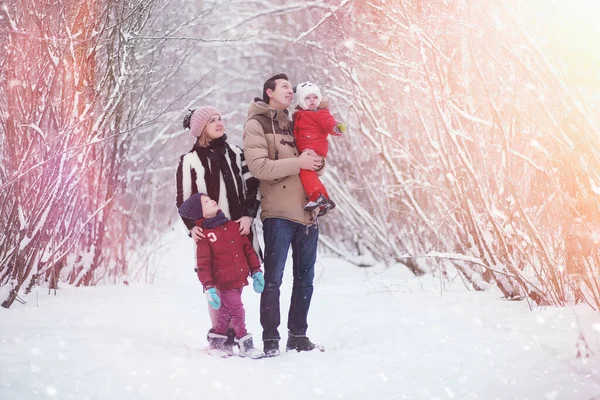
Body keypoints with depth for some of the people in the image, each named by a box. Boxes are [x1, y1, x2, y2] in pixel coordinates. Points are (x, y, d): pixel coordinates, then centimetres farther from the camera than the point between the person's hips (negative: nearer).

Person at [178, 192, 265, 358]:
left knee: (226, 313, 15)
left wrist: (256, 271, 8)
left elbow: (248, 248, 12)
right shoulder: (204, 235, -9)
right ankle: (245, 346, 8)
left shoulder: (233, 226, 8)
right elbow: (203, 264, -12)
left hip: (239, 279, 6)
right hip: (224, 282, -6)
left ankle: (216, 344, 30)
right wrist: (208, 287, -18)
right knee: (237, 312, -5)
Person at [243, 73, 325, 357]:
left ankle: (298, 336, 18)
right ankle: (270, 340, -1)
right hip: (278, 213, -7)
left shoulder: (293, 126, 20)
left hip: (306, 213, 7)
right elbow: (258, 166, -14)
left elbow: (311, 167, 23)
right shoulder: (256, 124, -1)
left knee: (305, 278, 10)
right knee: (273, 278, -5)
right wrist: (298, 163, -15)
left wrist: (317, 162, 0)